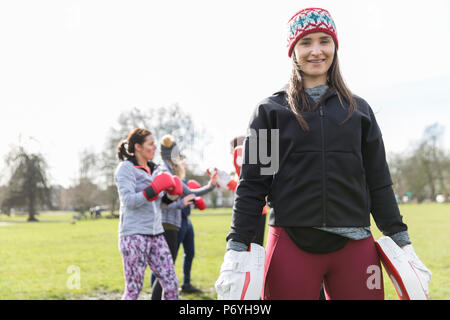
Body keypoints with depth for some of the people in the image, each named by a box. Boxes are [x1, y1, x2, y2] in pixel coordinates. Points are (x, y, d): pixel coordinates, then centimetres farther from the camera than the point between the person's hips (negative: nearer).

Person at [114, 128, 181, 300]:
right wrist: (154, 189, -21)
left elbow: (164, 199, 21)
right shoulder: (126, 168, -6)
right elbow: (128, 200, -17)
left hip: (155, 234, 7)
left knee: (171, 283, 2)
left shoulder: (154, 169, 15)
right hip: (134, 234, -7)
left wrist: (172, 193, 1)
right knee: (133, 289, -2)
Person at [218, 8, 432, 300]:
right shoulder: (271, 110, 7)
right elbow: (251, 184, 3)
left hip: (355, 245, 2)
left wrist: (403, 243, 8)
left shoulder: (359, 109, 13)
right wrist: (236, 249, -5)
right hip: (291, 245, -2)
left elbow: (379, 183, 13)